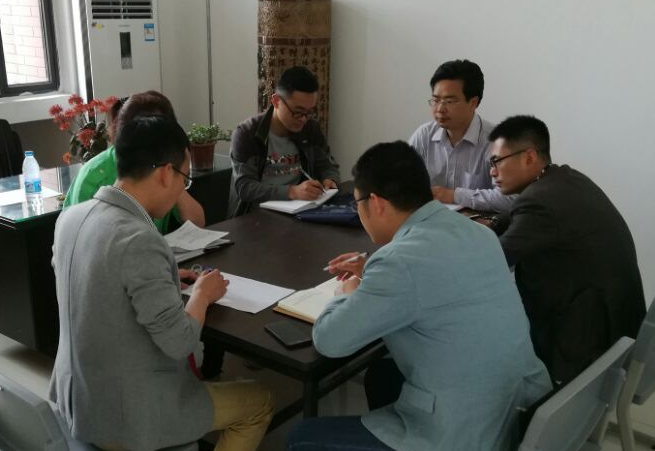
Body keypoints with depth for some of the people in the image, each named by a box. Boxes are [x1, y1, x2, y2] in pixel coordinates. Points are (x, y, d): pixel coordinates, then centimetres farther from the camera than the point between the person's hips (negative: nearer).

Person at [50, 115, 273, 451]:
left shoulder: (70, 217, -4)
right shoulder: (139, 240, -30)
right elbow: (181, 342, -25)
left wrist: (167, 280, 7)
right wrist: (202, 294, -8)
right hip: (126, 420, -8)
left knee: (194, 370, 32)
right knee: (258, 402, 13)